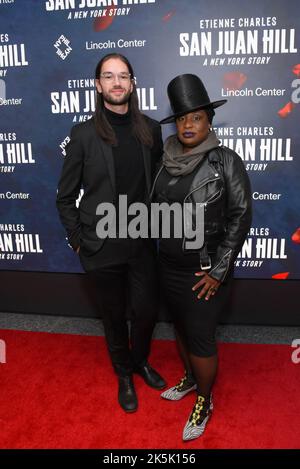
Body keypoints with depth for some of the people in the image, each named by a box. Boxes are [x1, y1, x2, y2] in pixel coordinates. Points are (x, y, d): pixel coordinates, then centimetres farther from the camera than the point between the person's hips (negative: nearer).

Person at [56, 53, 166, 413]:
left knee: (147, 310, 12)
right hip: (102, 246, -2)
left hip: (142, 242, 2)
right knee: (115, 315, 15)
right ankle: (124, 374, 42)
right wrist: (78, 241, -3)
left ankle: (140, 361, 45)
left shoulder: (151, 129, 1)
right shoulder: (83, 134, -7)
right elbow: (65, 198, -2)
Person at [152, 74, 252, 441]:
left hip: (204, 270, -5)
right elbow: (155, 207, 9)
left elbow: (240, 217, -12)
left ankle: (204, 401, 32)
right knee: (180, 326, 21)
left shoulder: (226, 161, -11)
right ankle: (190, 378, 47)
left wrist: (219, 271, -14)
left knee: (200, 337, 6)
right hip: (169, 266, 5)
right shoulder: (168, 161, 2)